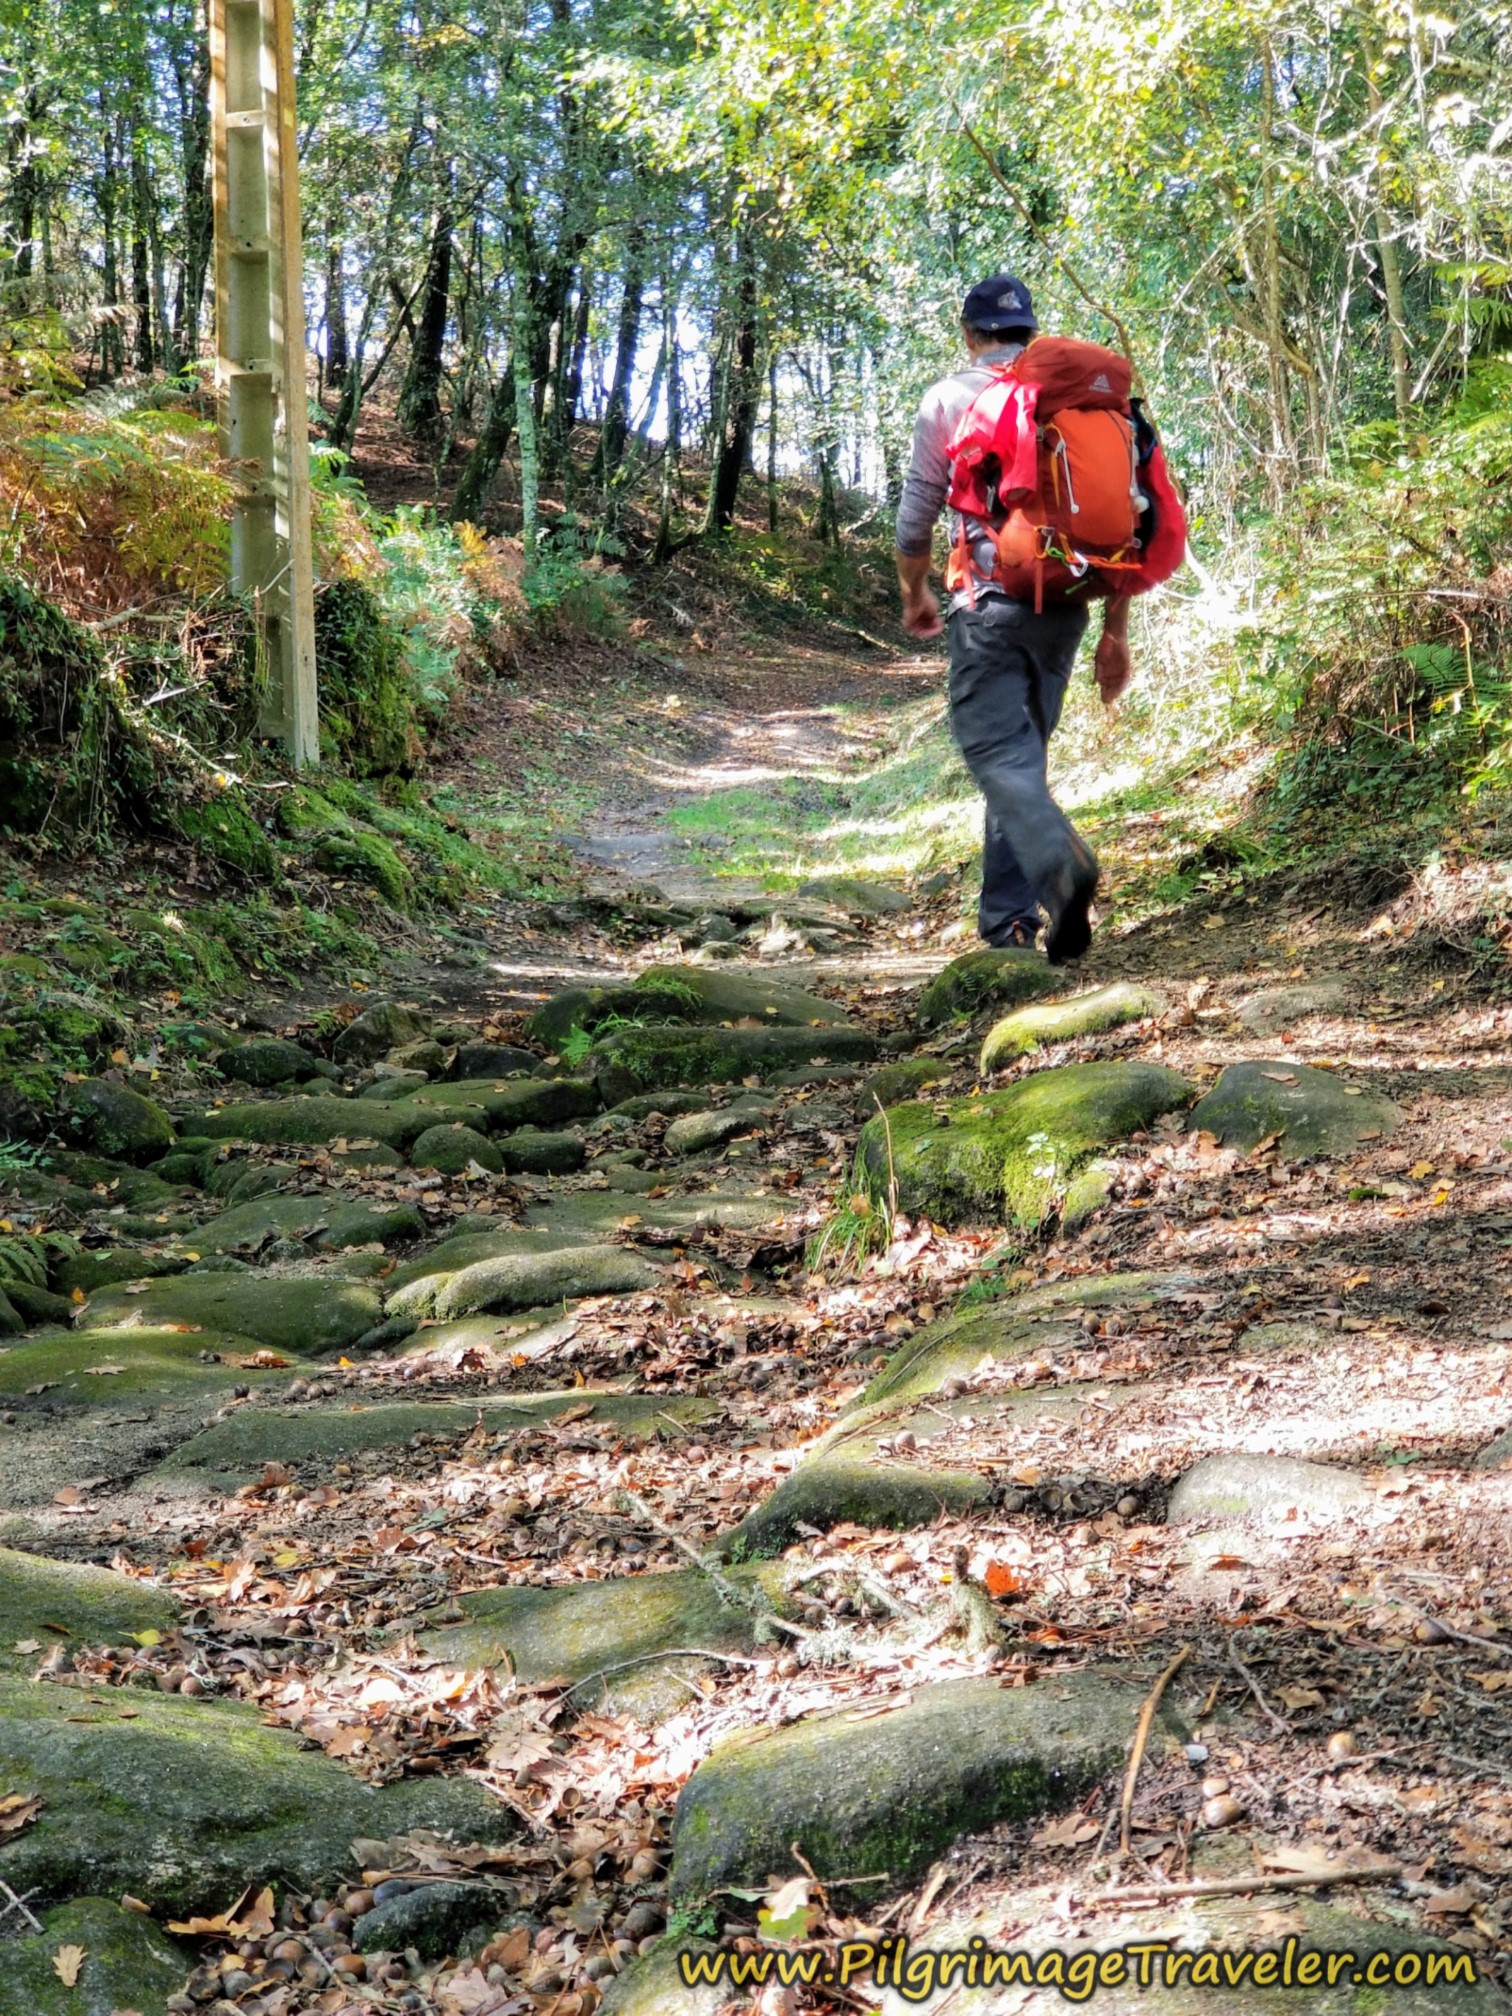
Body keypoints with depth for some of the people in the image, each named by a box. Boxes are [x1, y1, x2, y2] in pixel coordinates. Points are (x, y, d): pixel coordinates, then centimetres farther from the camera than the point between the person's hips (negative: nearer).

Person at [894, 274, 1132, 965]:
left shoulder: (950, 398, 2)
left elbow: (917, 514, 3)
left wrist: (915, 595, 21)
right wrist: (1116, 632, 13)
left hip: (989, 603, -4)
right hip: (1066, 606, 4)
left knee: (999, 752, -8)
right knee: (1024, 749, 16)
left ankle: (1060, 864, -36)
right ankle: (1008, 912, 19)